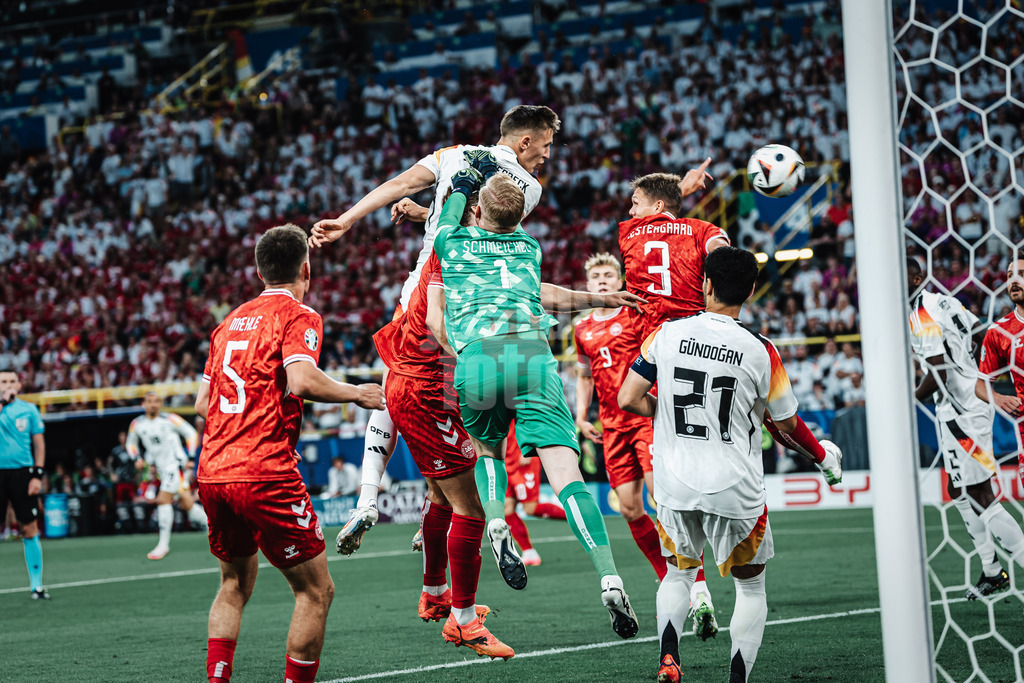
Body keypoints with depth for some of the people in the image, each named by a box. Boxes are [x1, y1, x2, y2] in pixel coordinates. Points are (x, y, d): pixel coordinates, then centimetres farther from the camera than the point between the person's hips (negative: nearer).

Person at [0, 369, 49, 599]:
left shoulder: (28, 409, 7)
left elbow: (39, 443, 8)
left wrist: (38, 475, -1)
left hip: (23, 473, 1)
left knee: (30, 529, 0)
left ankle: (36, 585, 5)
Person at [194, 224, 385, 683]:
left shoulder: (231, 321, 19)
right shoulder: (299, 317, -1)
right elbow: (301, 380, -20)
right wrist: (358, 394, -5)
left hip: (211, 473, 8)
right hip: (265, 474, -7)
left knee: (235, 583, 24)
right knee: (316, 591, 2)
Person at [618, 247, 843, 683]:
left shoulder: (667, 333, -5)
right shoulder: (760, 351, -9)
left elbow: (627, 399, -3)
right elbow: (786, 423, 2)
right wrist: (823, 456, 22)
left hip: (674, 484, 2)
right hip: (733, 489, -2)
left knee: (677, 574, 24)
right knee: (751, 586, 16)